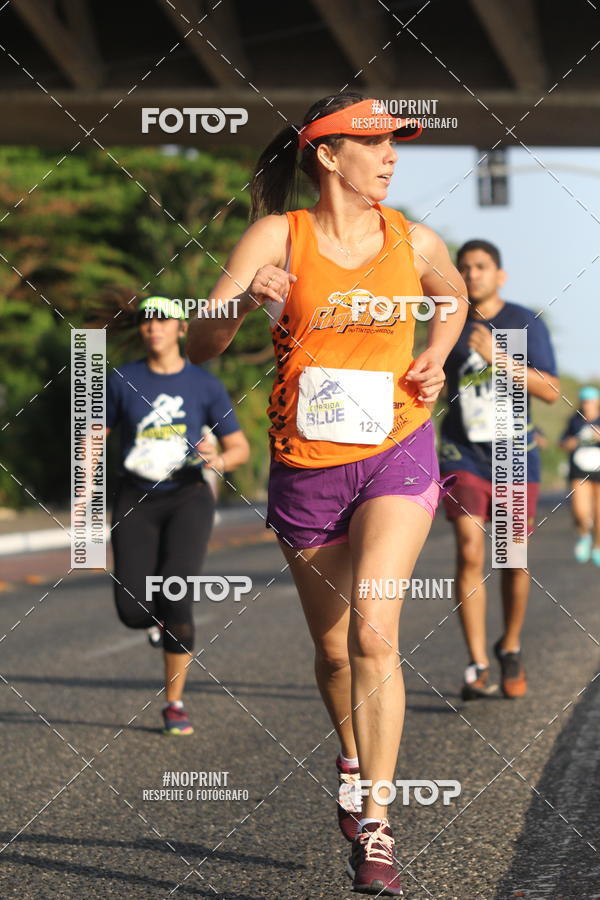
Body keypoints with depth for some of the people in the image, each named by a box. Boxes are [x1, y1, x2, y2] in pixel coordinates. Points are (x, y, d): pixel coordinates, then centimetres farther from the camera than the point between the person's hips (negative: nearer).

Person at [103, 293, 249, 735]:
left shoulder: (206, 384, -2)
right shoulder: (123, 380, -1)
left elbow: (241, 448, 3)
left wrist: (219, 460, -20)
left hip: (188, 499, -1)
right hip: (136, 502, 1)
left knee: (175, 598, -20)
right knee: (134, 612, -11)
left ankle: (174, 704, -3)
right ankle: (161, 616, 30)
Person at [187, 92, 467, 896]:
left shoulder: (412, 241, 0)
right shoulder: (278, 236, -7)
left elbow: (452, 293, 25)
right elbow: (200, 347, -14)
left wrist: (435, 360, 7)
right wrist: (247, 302, -34)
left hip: (397, 454, 0)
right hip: (307, 466, 0)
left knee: (373, 631, -19)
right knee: (334, 648, 13)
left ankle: (374, 828, -17)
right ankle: (352, 755, 45)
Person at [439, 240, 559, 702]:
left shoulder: (527, 324, -5)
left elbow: (551, 392, -13)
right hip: (463, 457, 1)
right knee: (470, 554, -14)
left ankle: (510, 647, 29)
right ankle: (478, 668, -15)